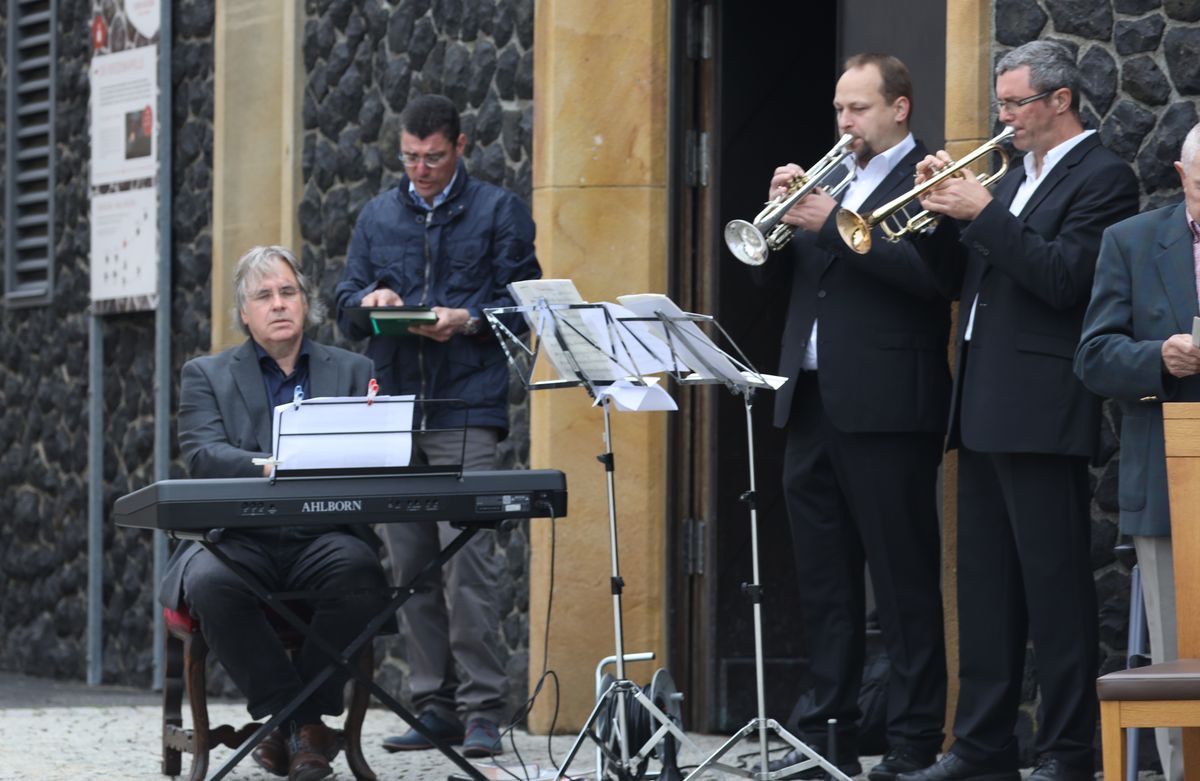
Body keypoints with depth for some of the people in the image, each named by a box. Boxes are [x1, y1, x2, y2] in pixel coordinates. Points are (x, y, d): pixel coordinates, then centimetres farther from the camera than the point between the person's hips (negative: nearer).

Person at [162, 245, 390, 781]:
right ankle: (287, 712, -19)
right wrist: (267, 467, -23)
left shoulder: (352, 371, 17)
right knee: (212, 583, -36)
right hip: (238, 537, -1)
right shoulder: (206, 376, 13)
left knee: (358, 572, -35)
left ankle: (302, 718, -19)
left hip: (324, 535, 1)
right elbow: (202, 455, -4)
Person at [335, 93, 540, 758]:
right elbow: (346, 309, 16)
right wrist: (369, 298, -6)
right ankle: (435, 706, 11)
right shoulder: (378, 216, 18)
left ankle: (482, 712, -10)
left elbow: (520, 301, 0)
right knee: (410, 567, 5)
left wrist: (467, 320, -16)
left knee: (467, 564, -12)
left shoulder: (498, 210, 6)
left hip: (464, 409, -5)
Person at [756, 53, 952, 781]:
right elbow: (776, 272, 17)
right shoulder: (831, 179, 19)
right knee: (824, 582, 10)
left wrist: (833, 224, -19)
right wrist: (783, 213, -2)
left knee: (904, 580, -4)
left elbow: (931, 273, -19)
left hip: (885, 407, -8)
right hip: (812, 404, 8)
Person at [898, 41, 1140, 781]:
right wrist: (943, 212, 3)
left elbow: (1063, 278, -18)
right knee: (986, 583, 10)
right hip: (983, 406, 9)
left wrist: (982, 214, -17)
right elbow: (964, 274, 20)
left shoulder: (1101, 178, -7)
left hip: (1042, 408, -9)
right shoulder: (1016, 175, 19)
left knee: (1056, 584, -7)